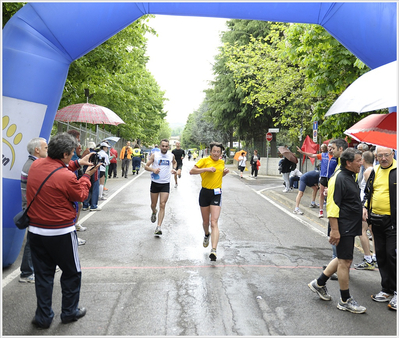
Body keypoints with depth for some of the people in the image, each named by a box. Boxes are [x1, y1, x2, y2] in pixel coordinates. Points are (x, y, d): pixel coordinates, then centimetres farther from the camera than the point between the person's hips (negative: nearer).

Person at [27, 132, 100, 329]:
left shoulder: (35, 165, -4)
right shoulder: (67, 177, -23)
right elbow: (80, 196, -5)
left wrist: (77, 164, 13)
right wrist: (87, 176, 6)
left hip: (35, 230, 6)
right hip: (61, 233, -6)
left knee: (43, 274, 17)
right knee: (72, 273, 15)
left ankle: (43, 317, 25)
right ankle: (69, 312, 28)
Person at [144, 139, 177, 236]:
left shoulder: (171, 155, 4)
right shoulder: (154, 155, -3)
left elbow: (174, 162, 27)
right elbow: (146, 166, -1)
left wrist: (174, 169, 6)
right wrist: (153, 169, -21)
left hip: (165, 184, 0)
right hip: (155, 183, 0)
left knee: (162, 205, -8)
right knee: (153, 204, 11)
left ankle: (158, 227, -8)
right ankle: (154, 213, 47)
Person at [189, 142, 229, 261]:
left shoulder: (222, 162, 10)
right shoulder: (204, 160, -4)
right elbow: (192, 171, -14)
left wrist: (225, 173, 7)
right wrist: (207, 169, -21)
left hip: (216, 194, 1)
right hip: (205, 192, -1)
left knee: (214, 222, -12)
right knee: (205, 221, 15)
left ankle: (213, 250, -17)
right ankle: (207, 235, 49)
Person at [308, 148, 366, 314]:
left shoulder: (351, 177, 14)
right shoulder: (339, 179, -18)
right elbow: (332, 206, -23)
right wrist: (334, 230, -25)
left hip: (351, 227, 10)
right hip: (343, 228, -10)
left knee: (344, 259, 17)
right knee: (345, 262, -1)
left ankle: (319, 283, 29)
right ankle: (345, 301, 13)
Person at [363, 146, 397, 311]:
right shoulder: (374, 171, 11)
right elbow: (368, 191, 23)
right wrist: (365, 206, 8)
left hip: (393, 221, -6)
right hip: (376, 220, 7)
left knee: (392, 255, -5)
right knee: (381, 256, 13)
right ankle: (387, 290, 26)